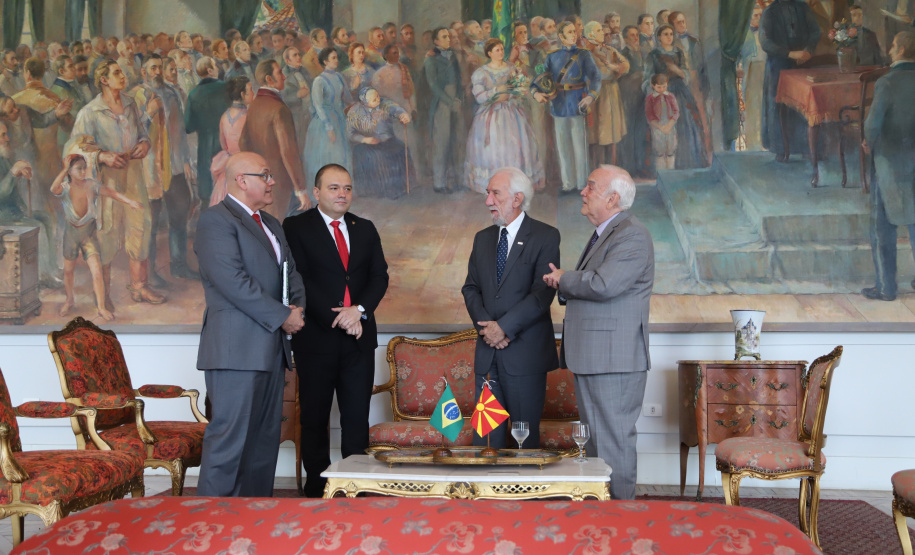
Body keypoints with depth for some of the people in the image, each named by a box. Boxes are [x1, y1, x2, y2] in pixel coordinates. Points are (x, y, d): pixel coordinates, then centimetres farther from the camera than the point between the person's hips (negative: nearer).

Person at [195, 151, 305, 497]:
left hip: (271, 348, 9)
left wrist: (298, 306, 1)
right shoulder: (216, 221, -7)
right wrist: (282, 316, -15)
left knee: (265, 437, 10)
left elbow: (291, 271, 23)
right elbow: (233, 280, -18)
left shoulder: (271, 225, 22)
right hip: (236, 348, -9)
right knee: (230, 438, -9)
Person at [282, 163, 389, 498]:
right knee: (314, 418, 4)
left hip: (359, 336, 4)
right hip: (316, 336, -3)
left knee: (357, 417, 4)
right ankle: (316, 490, 12)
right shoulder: (296, 228, 1)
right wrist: (336, 317, -14)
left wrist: (359, 310, -10)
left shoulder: (365, 229, 15)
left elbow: (379, 276, 8)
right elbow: (299, 280, -7)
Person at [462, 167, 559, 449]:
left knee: (526, 435, 1)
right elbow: (470, 288, 13)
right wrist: (485, 324, -5)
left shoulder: (545, 236, -4)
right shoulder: (483, 238, 15)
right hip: (488, 352, 5)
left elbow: (543, 292, -13)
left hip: (525, 353, -5)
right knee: (485, 432, 5)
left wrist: (504, 326, -16)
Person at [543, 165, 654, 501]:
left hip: (613, 360, -11)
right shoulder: (603, 234, 19)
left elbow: (603, 285, -27)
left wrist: (563, 280, -10)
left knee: (613, 441, -5)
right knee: (595, 439, 16)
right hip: (591, 359, 11)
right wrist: (564, 285, 3)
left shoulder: (632, 236, -14)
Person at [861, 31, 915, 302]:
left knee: (882, 226, 5)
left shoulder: (887, 83, -16)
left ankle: (886, 287, 9)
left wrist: (870, 143, -2)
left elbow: (873, 124, -23)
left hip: (891, 164, -5)